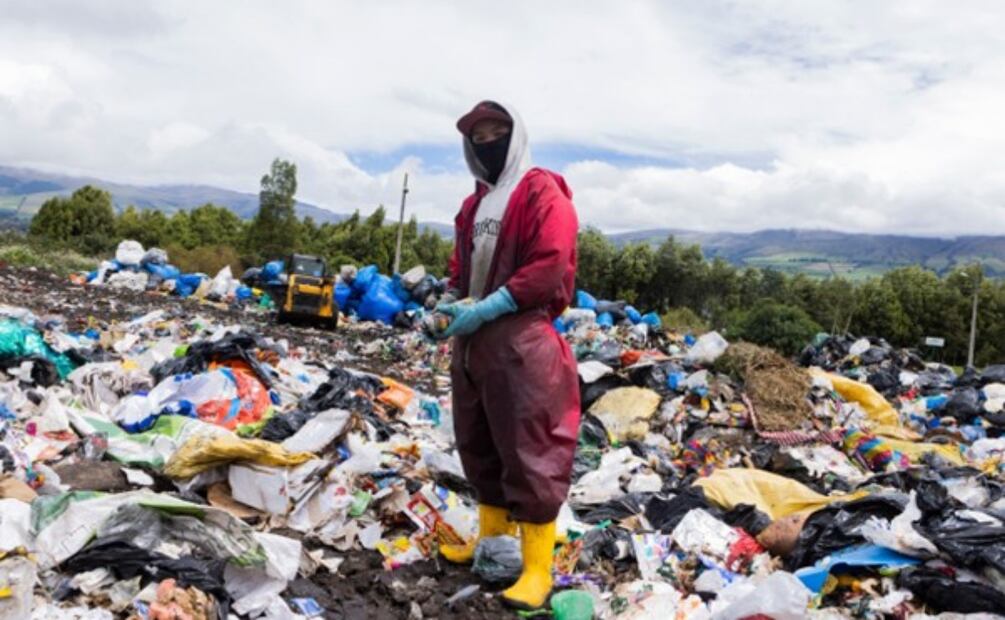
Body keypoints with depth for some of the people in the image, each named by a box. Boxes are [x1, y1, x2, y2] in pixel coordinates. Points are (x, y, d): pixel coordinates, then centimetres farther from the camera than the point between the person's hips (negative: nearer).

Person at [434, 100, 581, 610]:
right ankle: (492, 534, 33)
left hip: (522, 342, -8)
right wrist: (457, 305, 1)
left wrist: (485, 310, -19)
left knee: (529, 453, -6)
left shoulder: (543, 194, -6)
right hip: (473, 342, 9)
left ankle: (537, 569, 1)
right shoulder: (474, 205, 18)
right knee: (479, 445, 17)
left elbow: (550, 268, -17)